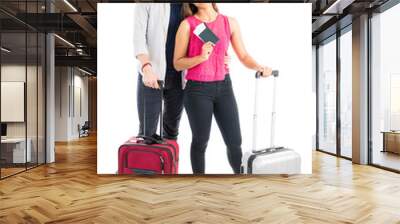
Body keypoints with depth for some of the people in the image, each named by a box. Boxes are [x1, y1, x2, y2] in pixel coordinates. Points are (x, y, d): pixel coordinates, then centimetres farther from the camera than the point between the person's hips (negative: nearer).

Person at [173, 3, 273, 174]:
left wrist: (259, 68, -13)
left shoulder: (230, 23, 5)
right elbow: (177, 64, -3)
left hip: (223, 87, 3)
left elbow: (244, 56, 6)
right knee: (200, 141, 7)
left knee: (235, 141, 3)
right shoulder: (187, 25, -3)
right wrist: (201, 57, -19)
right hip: (197, 89, -2)